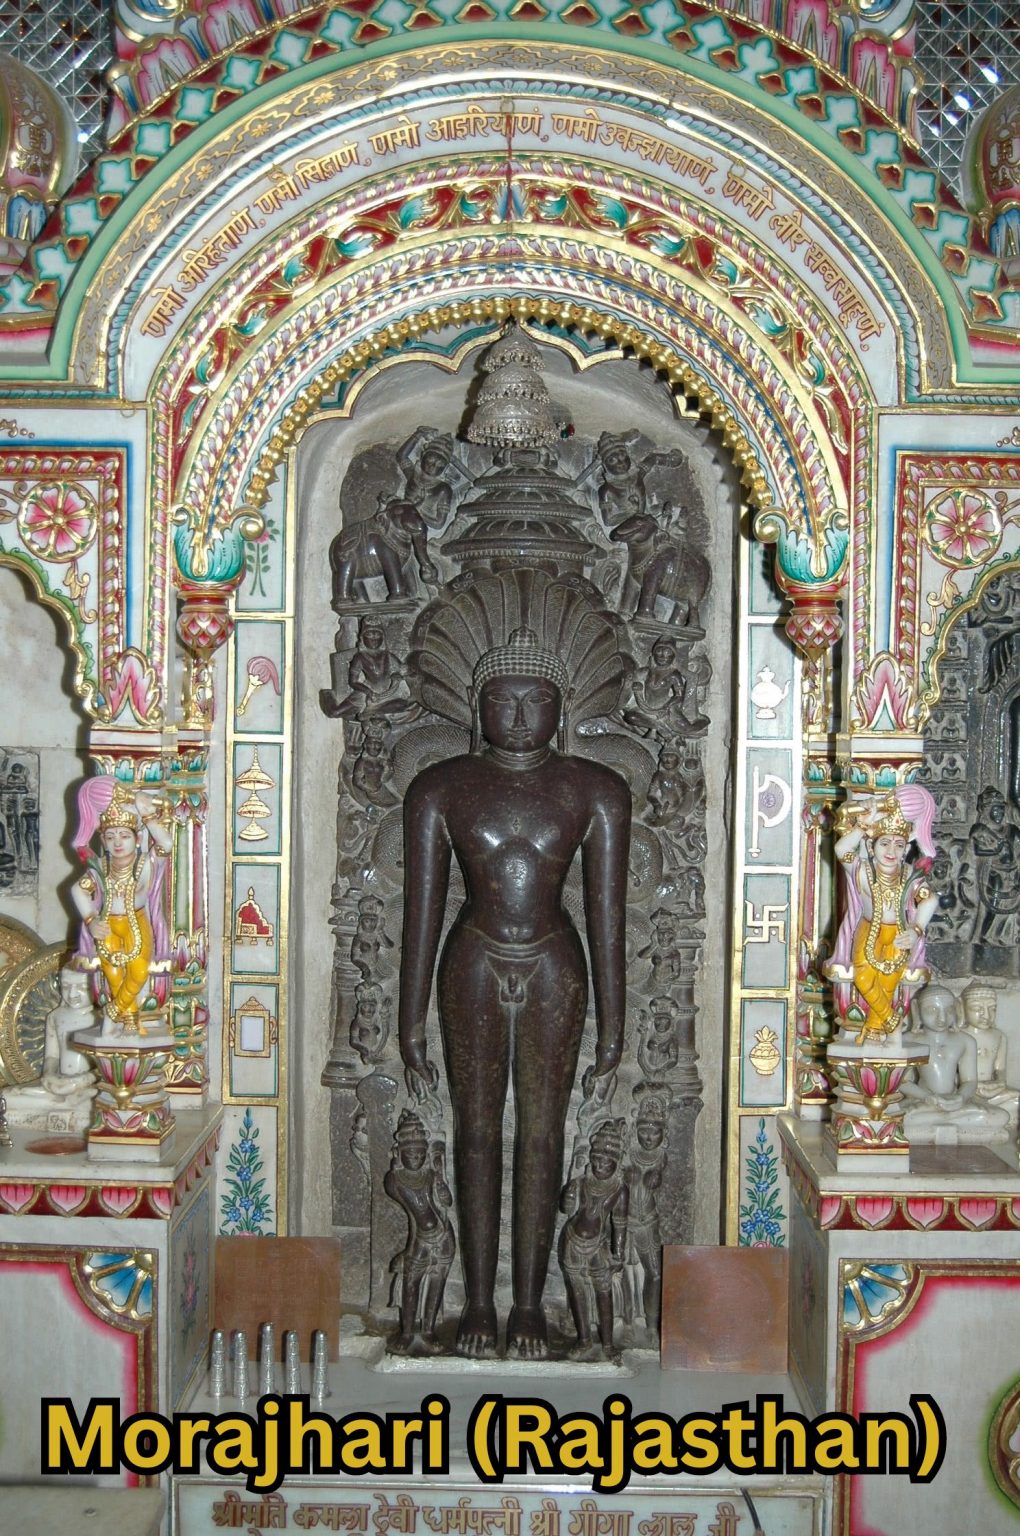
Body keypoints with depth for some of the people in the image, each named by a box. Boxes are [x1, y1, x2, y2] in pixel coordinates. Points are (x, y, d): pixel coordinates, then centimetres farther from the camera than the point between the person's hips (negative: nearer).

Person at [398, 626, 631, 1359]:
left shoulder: (596, 792, -4)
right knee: (477, 1133, 6)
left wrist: (613, 1030, -3)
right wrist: (413, 1022, -1)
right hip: (473, 968, 0)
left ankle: (531, 1302, 16)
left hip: (555, 973, 0)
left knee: (543, 1136, 4)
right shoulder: (442, 789, -3)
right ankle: (479, 1301, 17)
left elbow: (608, 916, -2)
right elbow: (423, 908, -1)